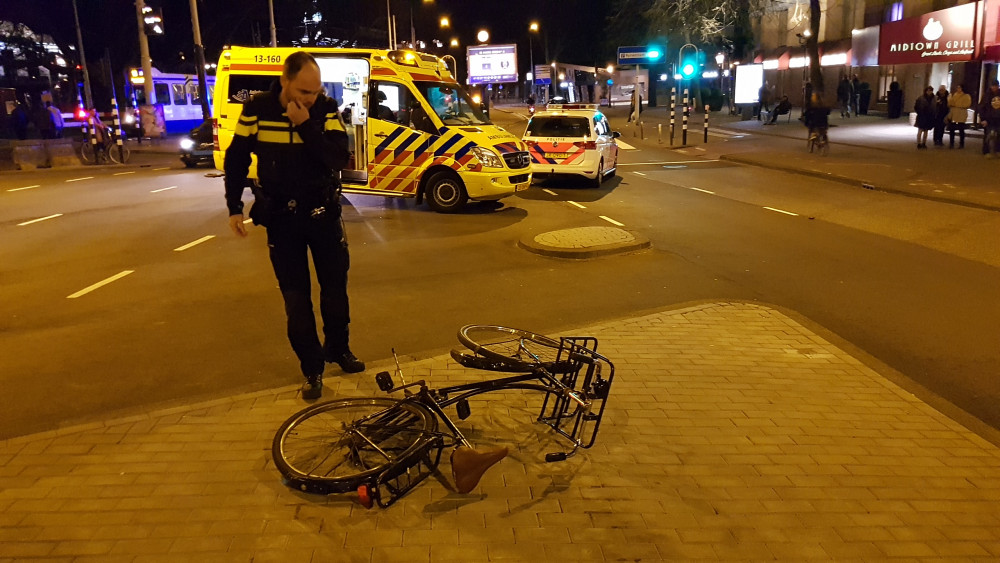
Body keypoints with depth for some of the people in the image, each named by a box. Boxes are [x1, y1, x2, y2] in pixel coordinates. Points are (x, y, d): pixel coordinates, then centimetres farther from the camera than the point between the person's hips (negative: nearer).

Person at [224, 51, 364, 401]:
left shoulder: (325, 110, -8)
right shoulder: (257, 110, -8)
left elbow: (339, 158, -19)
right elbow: (236, 160, 2)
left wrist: (306, 125, -26)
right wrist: (234, 207, -3)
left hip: (323, 212, 1)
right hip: (281, 216, 0)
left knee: (335, 288, 11)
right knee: (295, 297, 4)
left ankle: (338, 349, 34)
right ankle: (312, 369, 17)